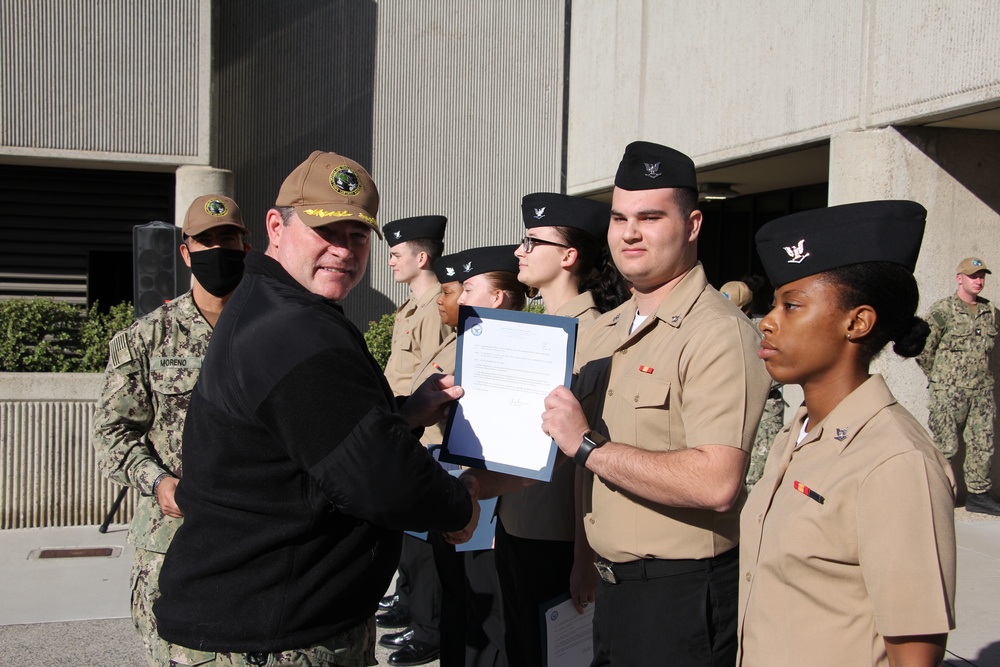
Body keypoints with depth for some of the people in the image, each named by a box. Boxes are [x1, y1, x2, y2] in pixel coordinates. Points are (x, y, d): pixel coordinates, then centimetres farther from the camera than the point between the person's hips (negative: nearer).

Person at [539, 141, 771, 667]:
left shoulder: (718, 333, -17)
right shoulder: (603, 332, 10)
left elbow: (717, 484, -28)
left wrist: (587, 446, -23)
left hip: (682, 596, -7)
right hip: (612, 585, 8)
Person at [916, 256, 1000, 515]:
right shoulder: (942, 311, -8)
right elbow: (922, 349, -6)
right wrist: (939, 378, 4)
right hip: (949, 392, -5)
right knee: (946, 446, -1)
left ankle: (979, 494, 17)